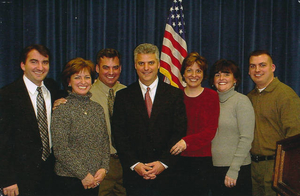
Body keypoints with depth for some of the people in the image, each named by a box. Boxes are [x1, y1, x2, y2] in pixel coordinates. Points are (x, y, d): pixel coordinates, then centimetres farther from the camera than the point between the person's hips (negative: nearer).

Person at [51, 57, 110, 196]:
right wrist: (83, 174, -13)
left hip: (95, 179, 5)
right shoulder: (62, 109, -7)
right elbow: (60, 149, -12)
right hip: (69, 180, -5)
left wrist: (104, 168, -2)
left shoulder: (97, 108, 10)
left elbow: (105, 142, 12)